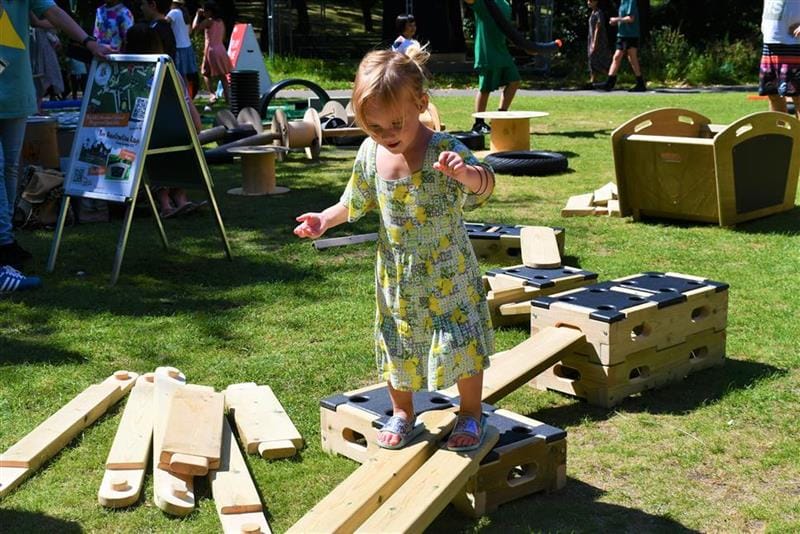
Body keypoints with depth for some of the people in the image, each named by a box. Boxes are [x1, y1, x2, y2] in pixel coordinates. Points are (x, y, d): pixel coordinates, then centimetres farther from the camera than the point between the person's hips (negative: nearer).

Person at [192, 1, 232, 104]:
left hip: (211, 50, -6)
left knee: (206, 74, 6)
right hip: (221, 49, 6)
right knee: (222, 75, 12)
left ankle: (212, 94, -12)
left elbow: (195, 28, -18)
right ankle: (227, 97, 10)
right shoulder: (221, 22, 9)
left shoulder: (208, 21, -10)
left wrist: (197, 15, -7)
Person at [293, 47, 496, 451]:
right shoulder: (370, 153, -7)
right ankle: (402, 414, 37)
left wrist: (466, 172, -57)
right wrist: (326, 219, 0)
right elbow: (358, 201, 11)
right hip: (397, 273, 4)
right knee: (397, 343, 16)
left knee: (461, 342, 3)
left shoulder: (443, 150, -22)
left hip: (448, 273, -4)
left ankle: (471, 414, 27)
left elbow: (484, 185, -37)